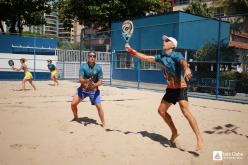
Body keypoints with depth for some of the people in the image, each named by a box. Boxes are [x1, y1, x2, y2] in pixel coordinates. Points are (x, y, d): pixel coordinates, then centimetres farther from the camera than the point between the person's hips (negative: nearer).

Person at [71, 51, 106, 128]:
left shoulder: (98, 68, -12)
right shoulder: (83, 66, -12)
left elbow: (100, 82, -12)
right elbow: (80, 79, -19)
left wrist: (94, 85, -33)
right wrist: (87, 81, -40)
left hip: (94, 90, -1)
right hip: (83, 89, 1)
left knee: (99, 106, -11)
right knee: (73, 104, -1)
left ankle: (103, 124, 5)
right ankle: (76, 118, 28)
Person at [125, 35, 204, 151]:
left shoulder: (176, 55, -14)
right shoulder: (160, 57, 7)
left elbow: (183, 61, -35)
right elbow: (146, 58, 11)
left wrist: (186, 68, -59)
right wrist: (131, 51, 5)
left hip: (180, 89, -8)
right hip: (170, 89, 8)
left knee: (186, 112, -21)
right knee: (161, 111, 13)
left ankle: (199, 139, -15)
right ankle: (174, 132, 28)